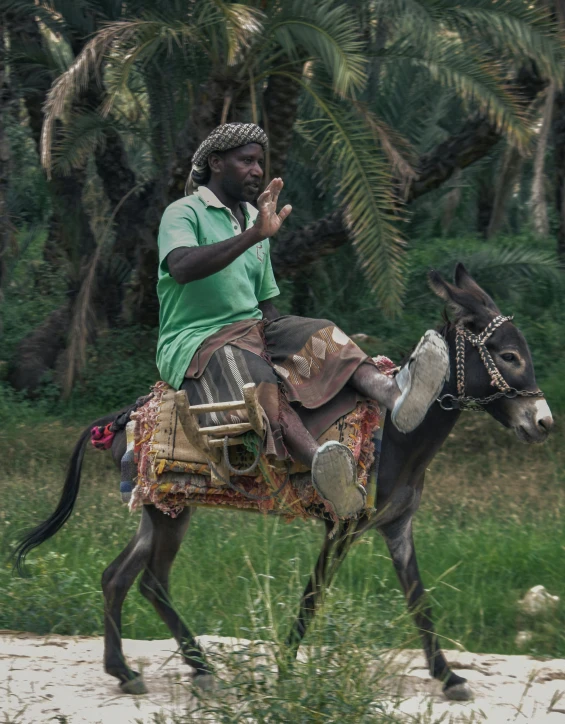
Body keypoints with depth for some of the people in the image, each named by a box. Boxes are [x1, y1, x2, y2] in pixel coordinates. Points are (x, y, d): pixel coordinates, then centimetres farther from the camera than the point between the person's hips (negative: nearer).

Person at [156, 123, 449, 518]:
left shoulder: (254, 221, 22)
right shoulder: (184, 213, -2)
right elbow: (181, 268, -25)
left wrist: (335, 346, 10)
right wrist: (254, 235, -34)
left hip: (253, 329, 7)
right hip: (194, 338, -7)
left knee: (320, 336, -22)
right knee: (260, 383, -37)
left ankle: (392, 394, -53)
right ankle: (318, 459, -66)